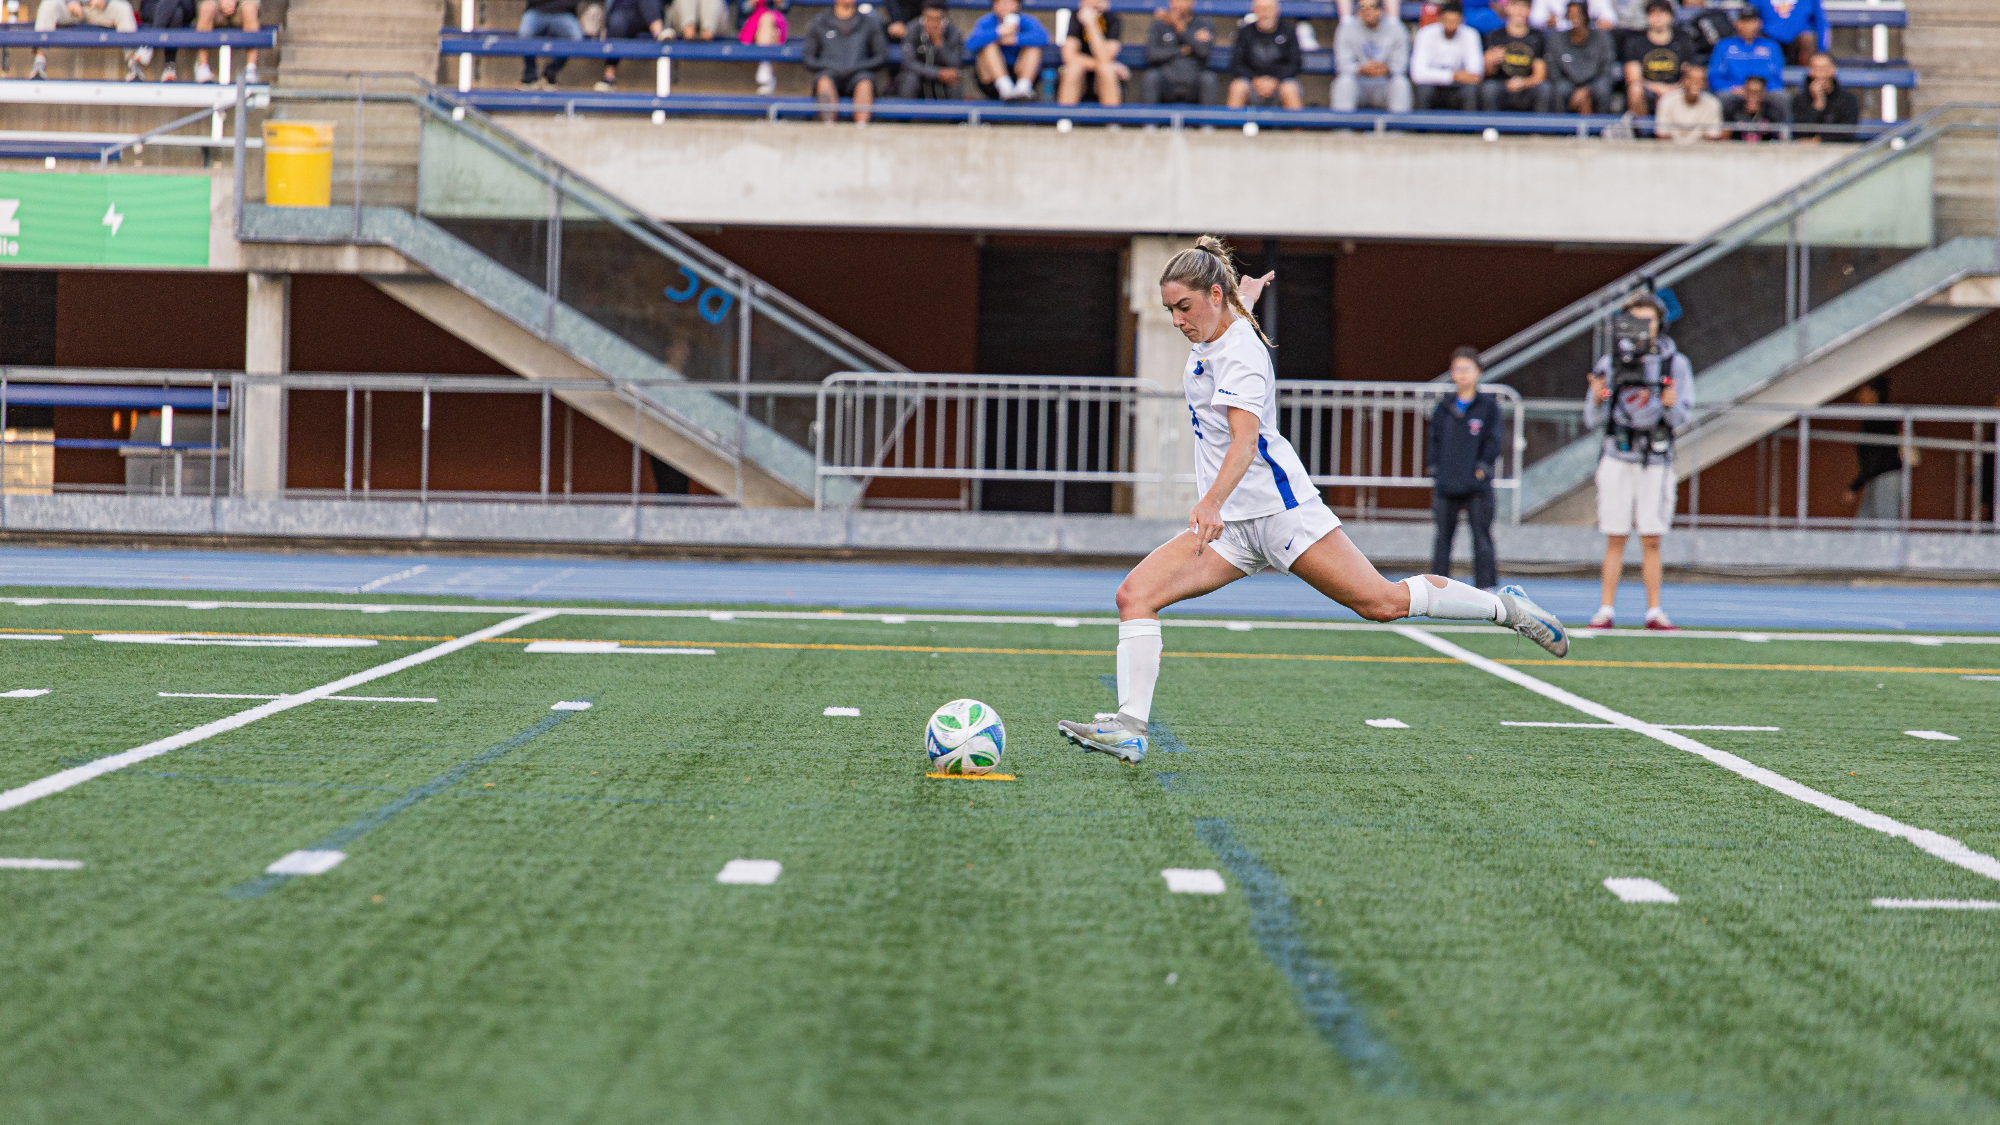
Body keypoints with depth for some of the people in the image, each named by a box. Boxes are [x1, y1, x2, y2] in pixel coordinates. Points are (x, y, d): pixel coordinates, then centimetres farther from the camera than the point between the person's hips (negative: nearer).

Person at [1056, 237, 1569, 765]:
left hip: (1280, 510, -8)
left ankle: (1504, 606, 12)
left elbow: (1245, 439, -33)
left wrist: (1212, 502, -49)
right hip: (1229, 525, 8)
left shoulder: (1241, 356, -18)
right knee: (1134, 594, -11)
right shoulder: (1211, 335, 8)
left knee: (1383, 603, -9)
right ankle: (1130, 728, -18)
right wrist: (1247, 292, 59)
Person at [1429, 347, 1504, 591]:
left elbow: (1493, 442, 1)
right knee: (1443, 536, 4)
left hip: (1477, 487, -3)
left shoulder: (1488, 406, 4)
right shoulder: (1443, 409, 13)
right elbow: (1434, 441, 15)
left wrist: (1481, 468, -7)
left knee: (1482, 536, -3)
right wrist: (1435, 469, 4)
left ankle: (1484, 586, -1)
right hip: (1447, 486, 3)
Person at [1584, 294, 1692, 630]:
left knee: (1651, 541, 0)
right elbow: (1593, 419, 2)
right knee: (1615, 539, -1)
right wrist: (1597, 398, -18)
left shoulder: (1675, 364, 2)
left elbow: (1681, 418, -1)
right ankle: (1606, 611, 1)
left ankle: (1654, 612, 4)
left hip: (1656, 461, 0)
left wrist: (1672, 405, -23)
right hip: (1618, 457, 0)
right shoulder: (1610, 363, 3)